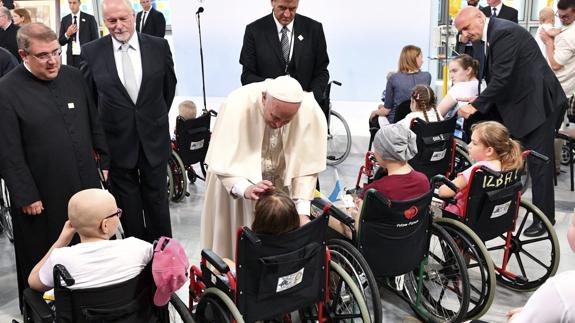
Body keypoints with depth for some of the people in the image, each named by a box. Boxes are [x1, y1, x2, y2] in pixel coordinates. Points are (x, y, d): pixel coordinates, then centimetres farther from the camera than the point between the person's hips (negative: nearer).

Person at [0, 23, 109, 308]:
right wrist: (26, 196, -12)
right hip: (43, 197, -5)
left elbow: (94, 124, 12)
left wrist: (105, 162, 11)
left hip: (86, 185, 5)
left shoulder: (73, 77, 3)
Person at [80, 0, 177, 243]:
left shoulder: (159, 46, -4)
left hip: (154, 139, 1)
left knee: (157, 199, 12)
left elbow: (169, 86, 9)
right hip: (117, 141, 0)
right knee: (127, 204, 12)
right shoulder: (91, 52, -6)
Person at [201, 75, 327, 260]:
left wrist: (302, 212, -27)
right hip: (237, 177, -1)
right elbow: (222, 161, -29)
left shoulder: (311, 111, -27)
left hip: (282, 183, 2)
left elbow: (307, 164, -20)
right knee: (234, 236, 4)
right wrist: (245, 188, -46)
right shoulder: (237, 105, -32)